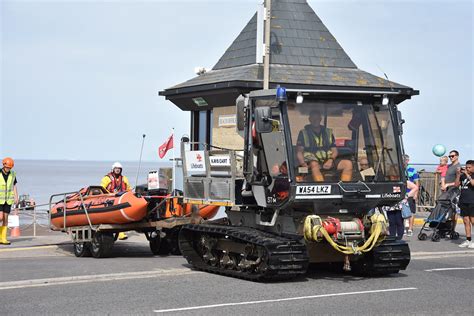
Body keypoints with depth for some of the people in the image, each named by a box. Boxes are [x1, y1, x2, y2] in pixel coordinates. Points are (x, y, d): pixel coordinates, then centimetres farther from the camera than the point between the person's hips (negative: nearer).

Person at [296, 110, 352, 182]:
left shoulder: (328, 132, 21)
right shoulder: (303, 133, 11)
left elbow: (334, 150, 19)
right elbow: (299, 152, 4)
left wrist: (331, 160, -5)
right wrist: (304, 165, -16)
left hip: (328, 162, 4)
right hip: (311, 162, -4)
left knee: (348, 163, -20)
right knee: (314, 165, -40)